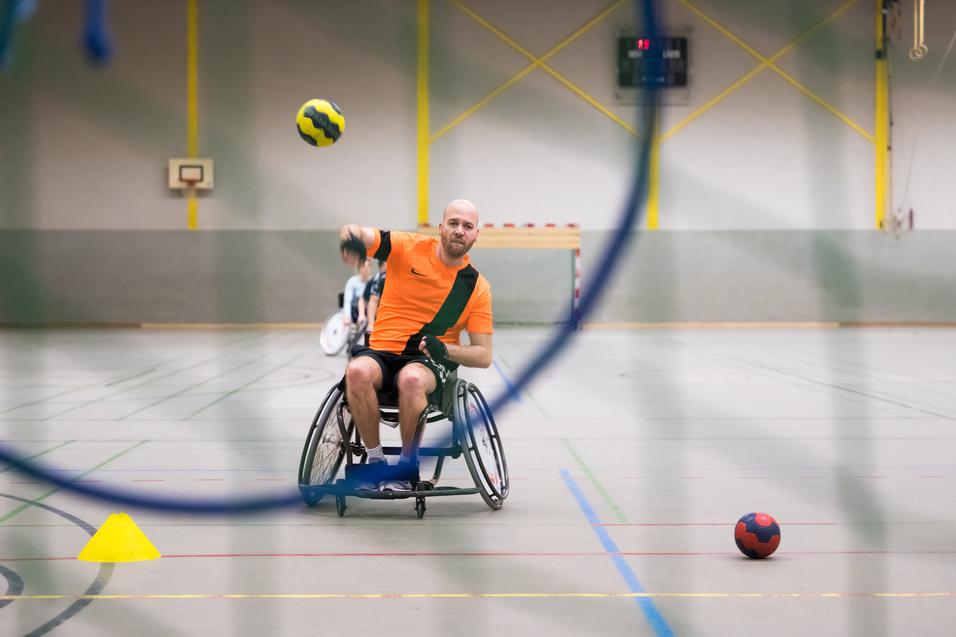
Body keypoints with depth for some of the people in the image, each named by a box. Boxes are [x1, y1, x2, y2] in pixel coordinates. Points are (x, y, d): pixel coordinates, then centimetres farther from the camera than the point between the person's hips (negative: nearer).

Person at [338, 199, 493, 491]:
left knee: (412, 379, -38)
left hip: (430, 363, -1)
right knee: (358, 372, -35)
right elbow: (354, 234, -8)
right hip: (381, 352, 1)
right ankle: (375, 460, -16)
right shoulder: (409, 247, 0)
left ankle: (407, 466, -17)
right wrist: (351, 237, -35)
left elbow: (483, 356, 2)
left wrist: (445, 350, -19)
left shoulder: (477, 287, 2)